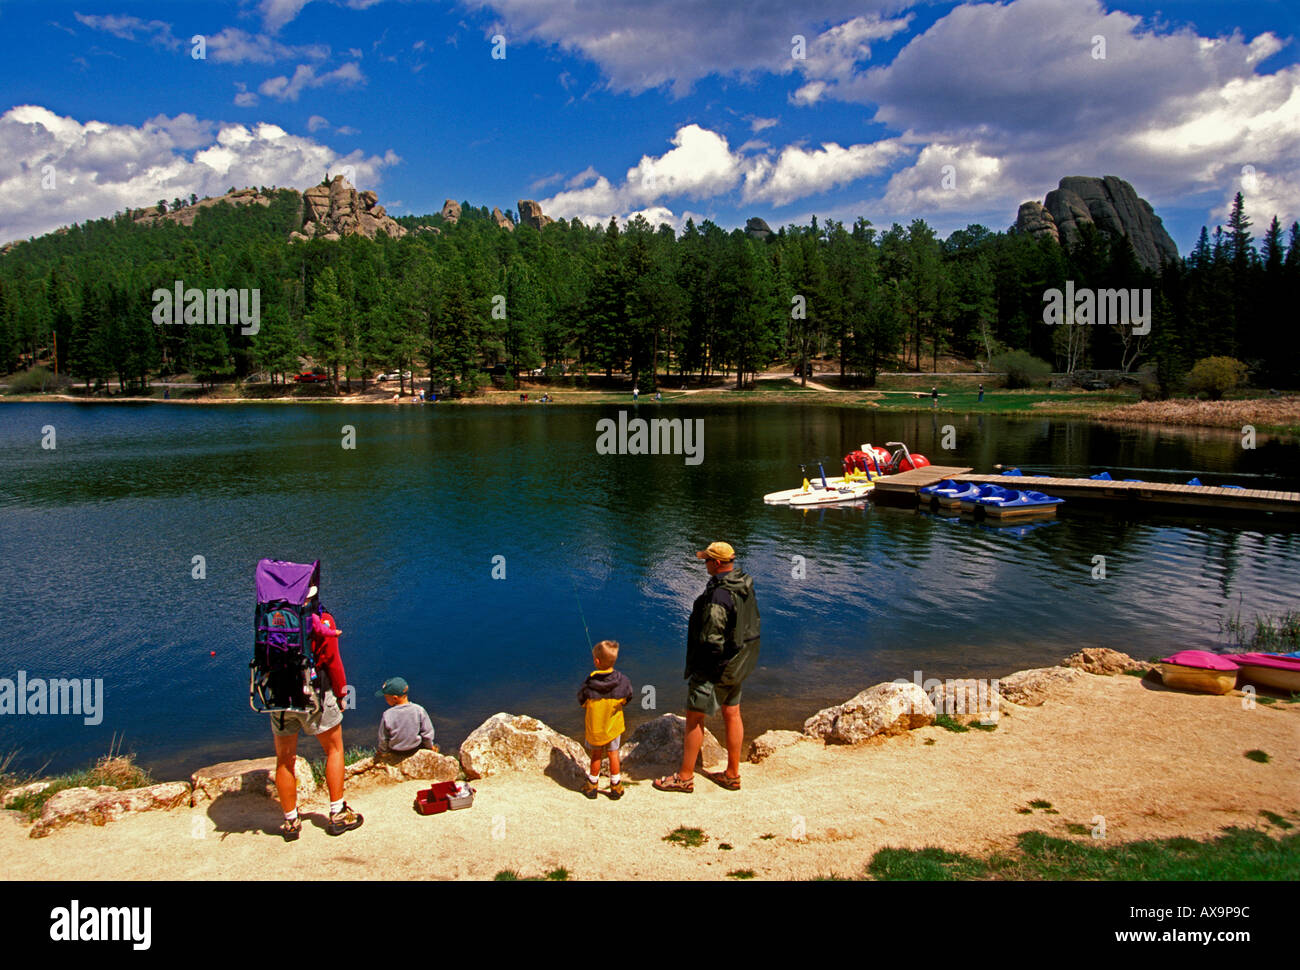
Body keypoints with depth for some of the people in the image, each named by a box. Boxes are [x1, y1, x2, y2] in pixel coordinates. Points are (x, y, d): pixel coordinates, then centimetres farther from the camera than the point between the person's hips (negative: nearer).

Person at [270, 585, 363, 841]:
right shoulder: (321, 620, -6)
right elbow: (332, 661, -5)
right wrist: (340, 694, 6)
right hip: (313, 694, -3)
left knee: (284, 760, 14)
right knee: (334, 750, 13)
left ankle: (291, 822, 21)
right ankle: (337, 814, 14)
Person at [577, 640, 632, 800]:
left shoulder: (588, 685, -23)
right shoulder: (622, 681, -18)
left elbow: (581, 703, -8)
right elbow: (627, 700, -2)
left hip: (594, 727, -1)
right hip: (613, 726, 1)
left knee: (596, 755, 16)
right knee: (613, 754, 16)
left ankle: (592, 786, 29)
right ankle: (616, 787, 25)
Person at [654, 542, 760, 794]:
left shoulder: (719, 595, -26)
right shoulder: (746, 587, 3)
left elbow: (711, 638, -25)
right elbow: (752, 624, 12)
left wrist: (699, 665, -9)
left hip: (716, 665, -9)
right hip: (738, 665, 9)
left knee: (695, 718, 2)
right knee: (732, 714, 16)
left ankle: (685, 777, 12)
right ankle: (732, 775, 26)